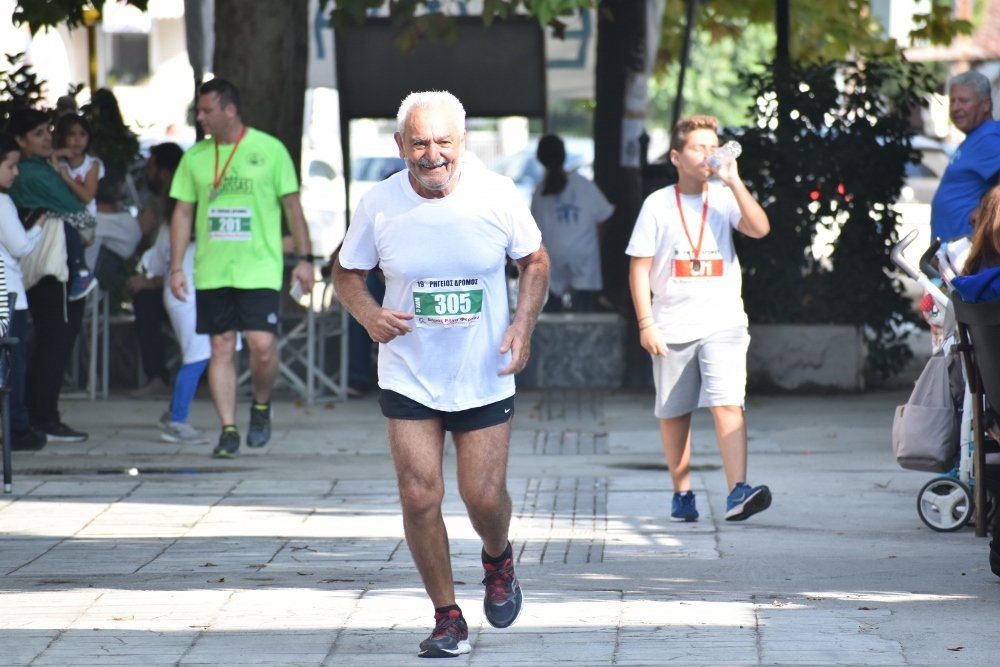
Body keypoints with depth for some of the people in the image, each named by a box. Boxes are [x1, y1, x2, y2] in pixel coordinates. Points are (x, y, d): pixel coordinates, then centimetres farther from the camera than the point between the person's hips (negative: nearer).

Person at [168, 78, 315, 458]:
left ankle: (261, 405, 15)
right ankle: (228, 429, 5)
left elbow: (292, 206, 4)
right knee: (221, 348, 1)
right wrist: (176, 267, 4)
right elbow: (183, 213, 11)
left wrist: (305, 258, 0)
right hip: (211, 271, 3)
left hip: (259, 268, -3)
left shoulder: (269, 150, 0)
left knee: (262, 345, -12)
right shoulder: (195, 157, 9)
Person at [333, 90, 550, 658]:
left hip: (485, 378, 0)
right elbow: (347, 272, 6)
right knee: (419, 496, -6)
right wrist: (369, 314, -15)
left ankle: (498, 559, 35)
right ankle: (448, 618, 10)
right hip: (409, 378, 0)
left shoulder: (497, 196, -9)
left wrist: (524, 323, -9)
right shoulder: (380, 205, -9)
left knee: (485, 497, -1)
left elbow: (536, 260, 6)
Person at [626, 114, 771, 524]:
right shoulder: (658, 205, 2)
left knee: (727, 404, -16)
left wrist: (733, 181, -18)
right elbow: (639, 268, 2)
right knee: (674, 413, 8)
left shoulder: (725, 199, 4)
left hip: (723, 323, -1)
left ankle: (738, 491, -23)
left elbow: (759, 228, -15)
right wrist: (646, 324, -5)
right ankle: (682, 494, 21)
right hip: (672, 327, 1)